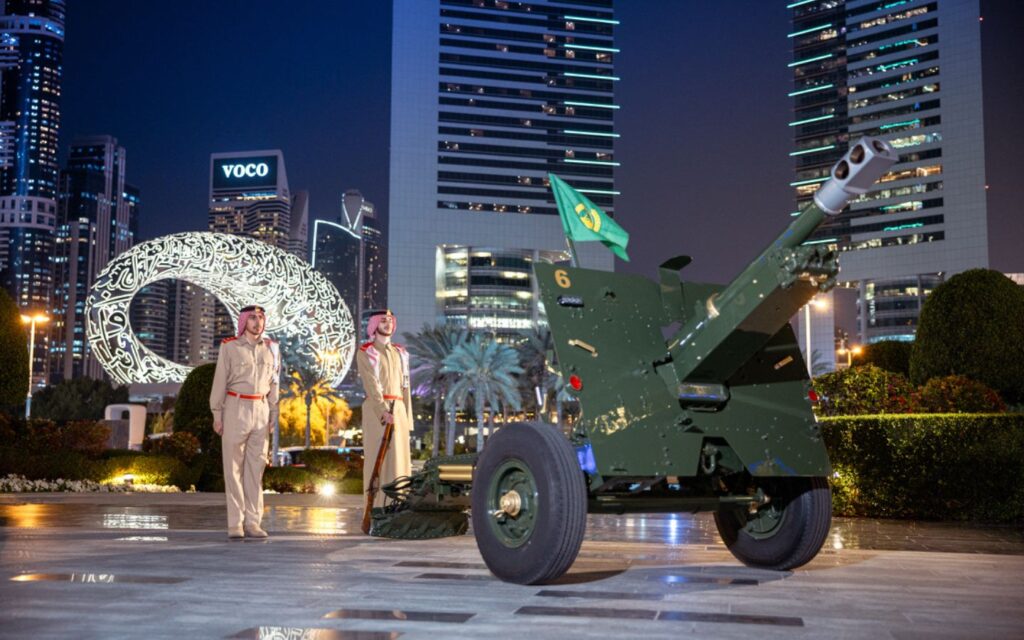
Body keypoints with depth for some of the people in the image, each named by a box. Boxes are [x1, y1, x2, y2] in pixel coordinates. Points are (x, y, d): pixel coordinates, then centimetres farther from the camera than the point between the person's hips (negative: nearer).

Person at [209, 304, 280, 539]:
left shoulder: (270, 348, 8)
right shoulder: (229, 346, -3)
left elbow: (272, 383, 12)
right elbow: (220, 381, -3)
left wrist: (272, 415, 9)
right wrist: (217, 414, -7)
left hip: (261, 410, 4)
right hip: (235, 408, -4)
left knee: (255, 467, 3)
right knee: (234, 467, -1)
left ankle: (252, 522, 6)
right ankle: (235, 524, 2)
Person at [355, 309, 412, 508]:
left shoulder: (400, 353, 17)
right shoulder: (366, 352, -1)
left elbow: (405, 386, 15)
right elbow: (370, 385, -12)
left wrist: (407, 417, 8)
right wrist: (383, 411, -24)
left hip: (398, 409, 6)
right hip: (376, 410, -6)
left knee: (399, 458, 4)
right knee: (378, 459, -7)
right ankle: (376, 506, -5)